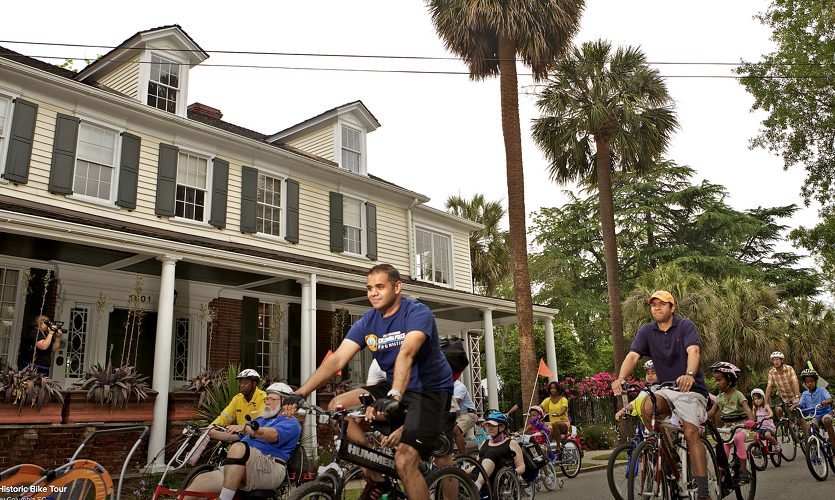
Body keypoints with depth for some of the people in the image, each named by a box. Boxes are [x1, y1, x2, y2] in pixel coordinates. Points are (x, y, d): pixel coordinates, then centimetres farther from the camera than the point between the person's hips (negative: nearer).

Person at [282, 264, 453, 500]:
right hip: (394, 387, 7)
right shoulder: (368, 322, 0)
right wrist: (300, 393, -21)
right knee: (338, 406, -10)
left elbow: (406, 354, -35)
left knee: (404, 461, -23)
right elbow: (337, 359, -9)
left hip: (431, 390, -6)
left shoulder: (417, 313, -17)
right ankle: (375, 479, 2)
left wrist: (394, 396, -51)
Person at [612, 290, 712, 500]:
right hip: (664, 389, 3)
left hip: (690, 388, -3)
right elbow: (633, 356, -13)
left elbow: (693, 351, -25)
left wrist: (689, 374, -47)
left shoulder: (685, 326, -8)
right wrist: (621, 378, -33)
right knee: (647, 407, -27)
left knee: (690, 433, -17)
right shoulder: (646, 331, 1)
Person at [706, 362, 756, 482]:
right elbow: (712, 412, 4)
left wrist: (751, 421, -42)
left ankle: (743, 469, -28)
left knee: (738, 438, -34)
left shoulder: (738, 395, -8)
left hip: (740, 425, -5)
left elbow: (747, 409, -22)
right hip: (727, 427, 5)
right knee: (723, 452, -4)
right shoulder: (719, 397, 7)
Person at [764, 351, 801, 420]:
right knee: (778, 409, -20)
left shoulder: (789, 369, -16)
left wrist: (797, 397, -39)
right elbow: (769, 387, -12)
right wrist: (766, 403, -17)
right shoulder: (771, 372, -10)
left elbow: (795, 383, -26)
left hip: (793, 396, -1)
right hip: (782, 396, 1)